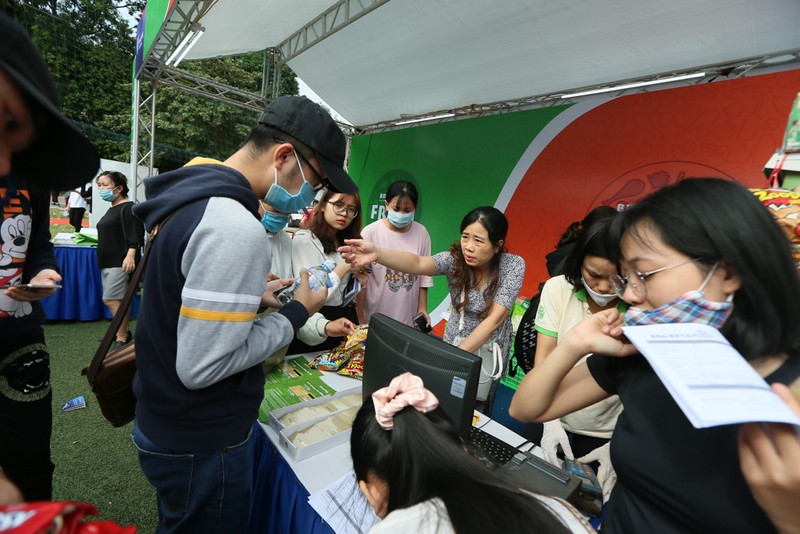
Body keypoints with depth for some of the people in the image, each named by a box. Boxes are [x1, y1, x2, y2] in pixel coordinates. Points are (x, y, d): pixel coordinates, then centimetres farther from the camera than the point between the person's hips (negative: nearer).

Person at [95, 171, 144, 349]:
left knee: (111, 300, -10)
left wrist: (130, 255, -29)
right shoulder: (111, 209, 19)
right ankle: (125, 332, 22)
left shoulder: (127, 207, -10)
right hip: (108, 261, 10)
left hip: (120, 262, -10)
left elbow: (134, 236, -19)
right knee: (117, 300, 13)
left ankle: (121, 338, -2)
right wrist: (102, 260, 29)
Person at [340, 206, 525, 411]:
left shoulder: (513, 265, -22)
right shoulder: (455, 258, -19)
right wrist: (377, 253, -58)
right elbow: (418, 264, -38)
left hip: (489, 350, -1)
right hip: (455, 340, 2)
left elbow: (495, 318, -29)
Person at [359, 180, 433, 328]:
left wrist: (422, 308, 5)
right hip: (374, 316, -2)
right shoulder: (370, 233, -13)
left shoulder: (422, 233, -4)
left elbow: (424, 276, 4)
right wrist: (360, 319, -4)